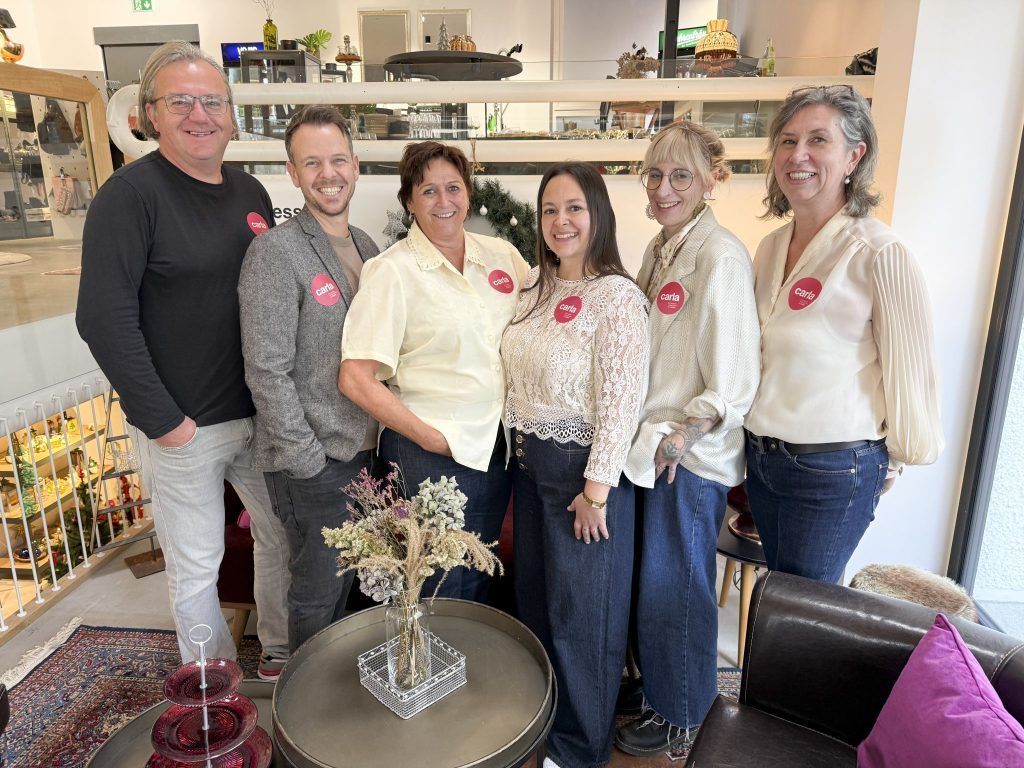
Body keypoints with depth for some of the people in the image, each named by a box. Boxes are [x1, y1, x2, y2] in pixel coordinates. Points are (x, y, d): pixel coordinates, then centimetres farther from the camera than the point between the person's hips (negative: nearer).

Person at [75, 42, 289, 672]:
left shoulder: (251, 193, 7)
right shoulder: (131, 194, -11)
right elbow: (104, 318, -17)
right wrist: (162, 420, -17)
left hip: (263, 415, 6)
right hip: (184, 428, -5)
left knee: (284, 539, 17)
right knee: (196, 568, 10)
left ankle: (283, 655, 40)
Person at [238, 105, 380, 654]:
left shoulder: (365, 246, 8)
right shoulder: (276, 251, -15)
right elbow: (267, 371, -18)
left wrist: (383, 438, 10)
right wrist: (309, 462, -16)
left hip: (364, 448, 7)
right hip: (312, 461, -7)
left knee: (353, 586, 22)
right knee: (319, 597, 9)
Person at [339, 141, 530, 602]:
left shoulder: (501, 254, 3)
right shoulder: (393, 271, -11)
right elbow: (356, 380, -15)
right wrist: (429, 437, -14)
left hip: (497, 441, 5)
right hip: (429, 451, -5)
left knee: (479, 581, 21)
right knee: (440, 591, 10)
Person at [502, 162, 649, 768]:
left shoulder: (617, 297, -18)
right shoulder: (535, 285, 6)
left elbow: (622, 401, -20)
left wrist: (596, 490, -18)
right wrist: (518, 440, 11)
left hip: (584, 467, -7)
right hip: (530, 461, 8)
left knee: (581, 612, 9)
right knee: (534, 598, 21)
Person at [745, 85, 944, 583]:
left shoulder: (880, 254, -17)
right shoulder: (770, 248, 4)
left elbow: (907, 370, -11)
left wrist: (892, 460, -1)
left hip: (833, 471, -6)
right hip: (761, 455, 6)